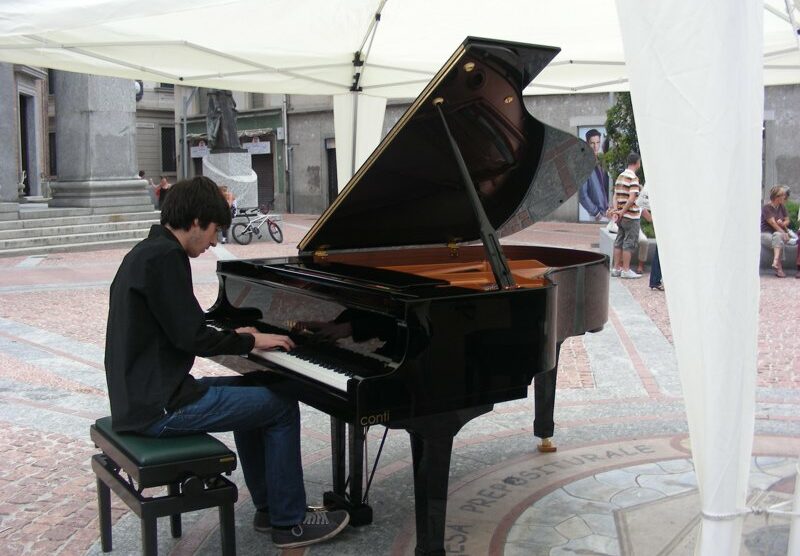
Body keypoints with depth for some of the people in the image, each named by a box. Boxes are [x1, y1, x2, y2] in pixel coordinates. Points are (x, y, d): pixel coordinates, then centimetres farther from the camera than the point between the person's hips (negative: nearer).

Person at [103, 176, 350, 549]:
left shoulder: (150, 251, 12)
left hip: (141, 393, 10)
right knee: (281, 407, -2)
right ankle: (288, 522, 10)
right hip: (160, 406, -10)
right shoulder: (164, 257, -19)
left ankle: (269, 506, 28)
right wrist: (251, 341, -5)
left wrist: (236, 336, 21)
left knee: (251, 393, 25)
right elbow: (191, 337, -20)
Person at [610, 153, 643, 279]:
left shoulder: (620, 176, 12)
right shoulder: (633, 178, -15)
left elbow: (615, 196, 11)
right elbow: (632, 199, -21)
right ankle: (626, 270, 1)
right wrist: (622, 212, -13)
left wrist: (616, 210, 1)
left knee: (619, 242, 12)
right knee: (629, 243, -2)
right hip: (631, 216, -8)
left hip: (622, 216, 8)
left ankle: (616, 268, 16)